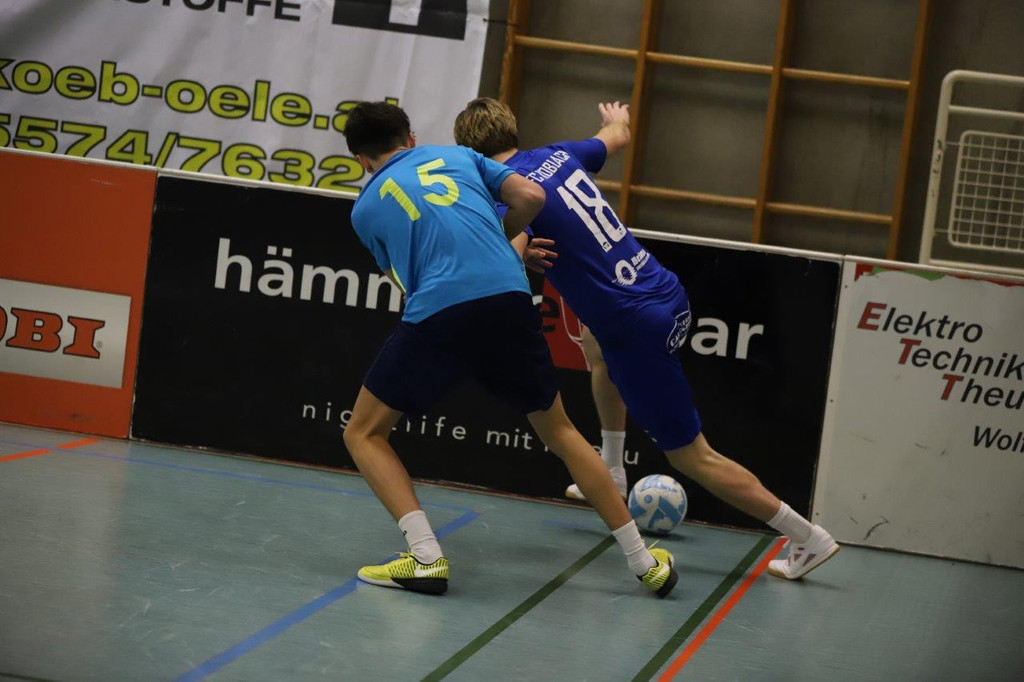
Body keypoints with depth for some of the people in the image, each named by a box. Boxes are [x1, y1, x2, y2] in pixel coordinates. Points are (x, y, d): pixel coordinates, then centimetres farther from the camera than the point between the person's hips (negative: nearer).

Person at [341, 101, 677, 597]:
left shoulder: (366, 207, 20)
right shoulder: (457, 156, 24)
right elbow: (530, 197, 12)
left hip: (437, 315, -3)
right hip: (509, 300, 3)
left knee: (364, 433, 14)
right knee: (558, 430, 21)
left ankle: (425, 557, -4)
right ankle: (644, 561, 24)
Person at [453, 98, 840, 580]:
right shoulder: (557, 154, 9)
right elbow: (616, 138, 31)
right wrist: (617, 119, 53)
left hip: (640, 327, -8)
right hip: (667, 292, 8)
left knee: (692, 457, 4)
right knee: (600, 346, 40)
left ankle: (809, 538, 10)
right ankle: (611, 475, 44)